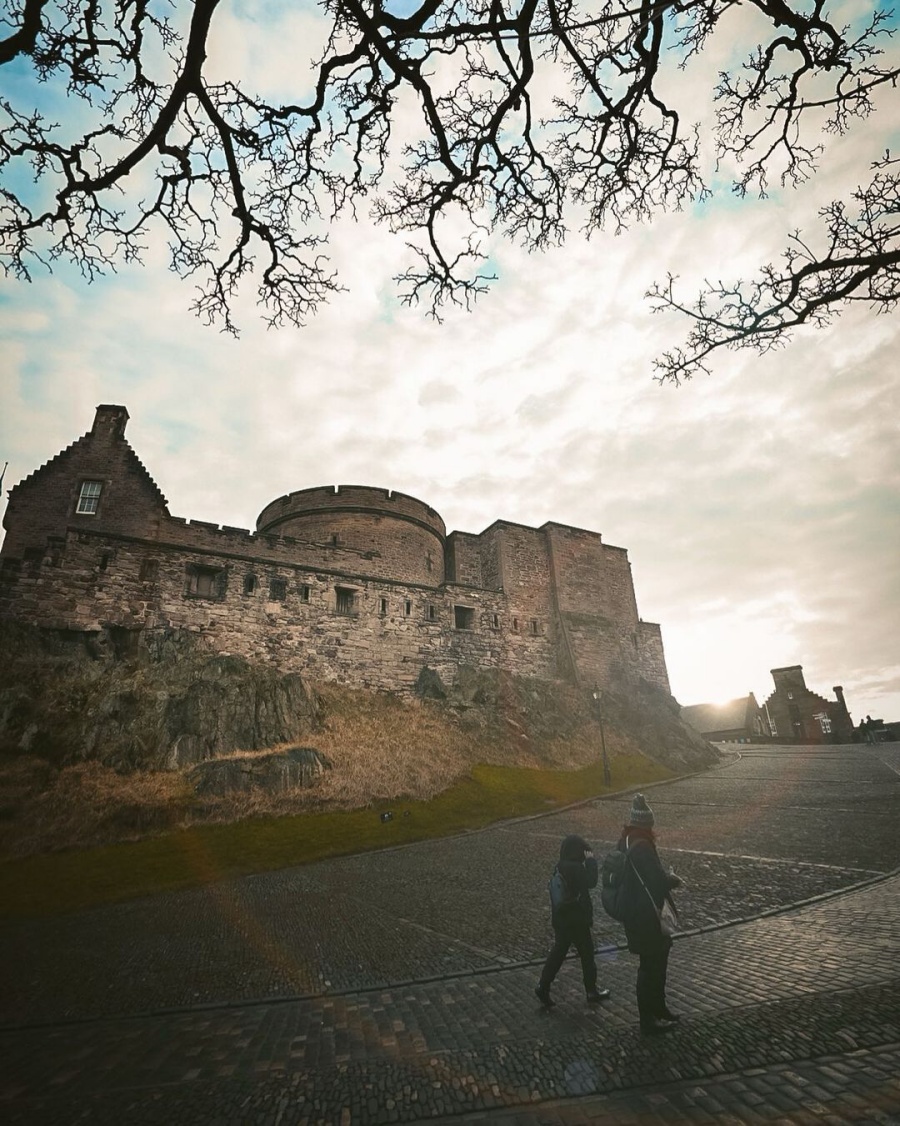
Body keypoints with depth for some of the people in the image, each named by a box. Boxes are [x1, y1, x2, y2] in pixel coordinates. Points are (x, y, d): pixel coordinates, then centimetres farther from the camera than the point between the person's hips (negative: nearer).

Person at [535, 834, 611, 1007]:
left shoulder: (559, 868, 4)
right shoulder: (576, 869, -23)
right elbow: (591, 882, -23)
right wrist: (590, 861, -15)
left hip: (560, 920, 7)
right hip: (577, 921, -7)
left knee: (557, 952, 15)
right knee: (587, 954, 12)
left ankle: (543, 986, 12)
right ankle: (592, 991, 27)